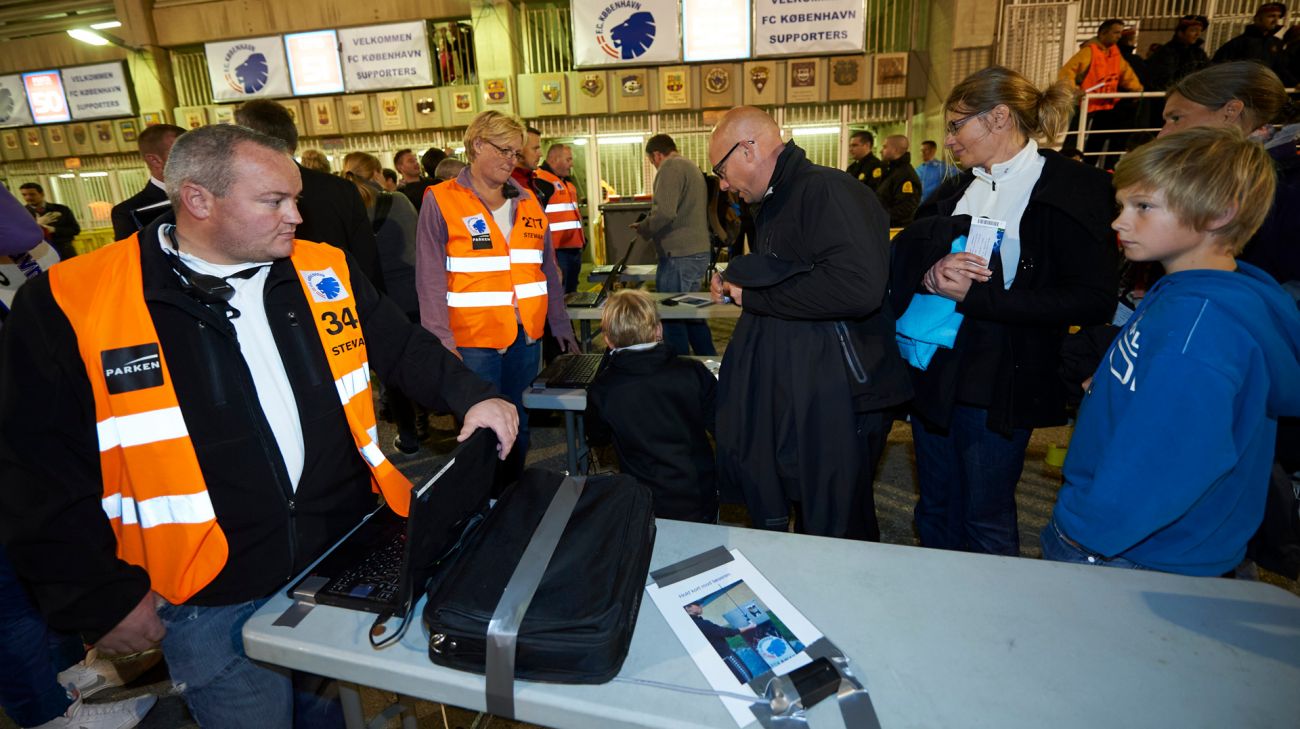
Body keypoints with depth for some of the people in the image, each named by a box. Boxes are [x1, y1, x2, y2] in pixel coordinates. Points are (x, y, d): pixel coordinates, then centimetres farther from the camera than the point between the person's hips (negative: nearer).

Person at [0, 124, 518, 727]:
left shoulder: (326, 272, 1)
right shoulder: (70, 307, -11)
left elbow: (404, 347, 9)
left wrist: (472, 398, -7)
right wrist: (104, 602, -5)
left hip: (351, 561, 4)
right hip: (216, 605, -3)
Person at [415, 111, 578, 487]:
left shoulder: (527, 202, 11)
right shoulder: (441, 202, -4)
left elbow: (548, 270, 15)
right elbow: (430, 279, -9)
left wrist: (561, 326, 13)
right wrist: (442, 343, -15)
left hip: (526, 336, 5)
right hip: (473, 341, -5)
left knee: (519, 428, 15)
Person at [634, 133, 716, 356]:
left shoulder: (670, 167, -10)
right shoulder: (692, 167, 20)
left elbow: (664, 212, -23)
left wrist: (642, 230, -6)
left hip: (679, 255, -10)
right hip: (699, 253, 10)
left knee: (672, 316, 0)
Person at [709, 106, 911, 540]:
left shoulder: (826, 190, -17)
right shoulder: (773, 203, 16)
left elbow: (858, 285, -33)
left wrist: (753, 296, -21)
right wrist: (736, 282, 9)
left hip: (835, 405, -10)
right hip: (787, 401, 10)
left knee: (835, 538, 5)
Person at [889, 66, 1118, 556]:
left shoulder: (1070, 189, -9)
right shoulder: (963, 187, 11)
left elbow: (1094, 300, -16)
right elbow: (905, 254, 4)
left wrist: (973, 296, -22)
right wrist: (932, 275, -18)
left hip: (999, 386, -6)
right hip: (934, 375, 6)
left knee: (987, 521, 9)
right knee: (936, 513, 18)